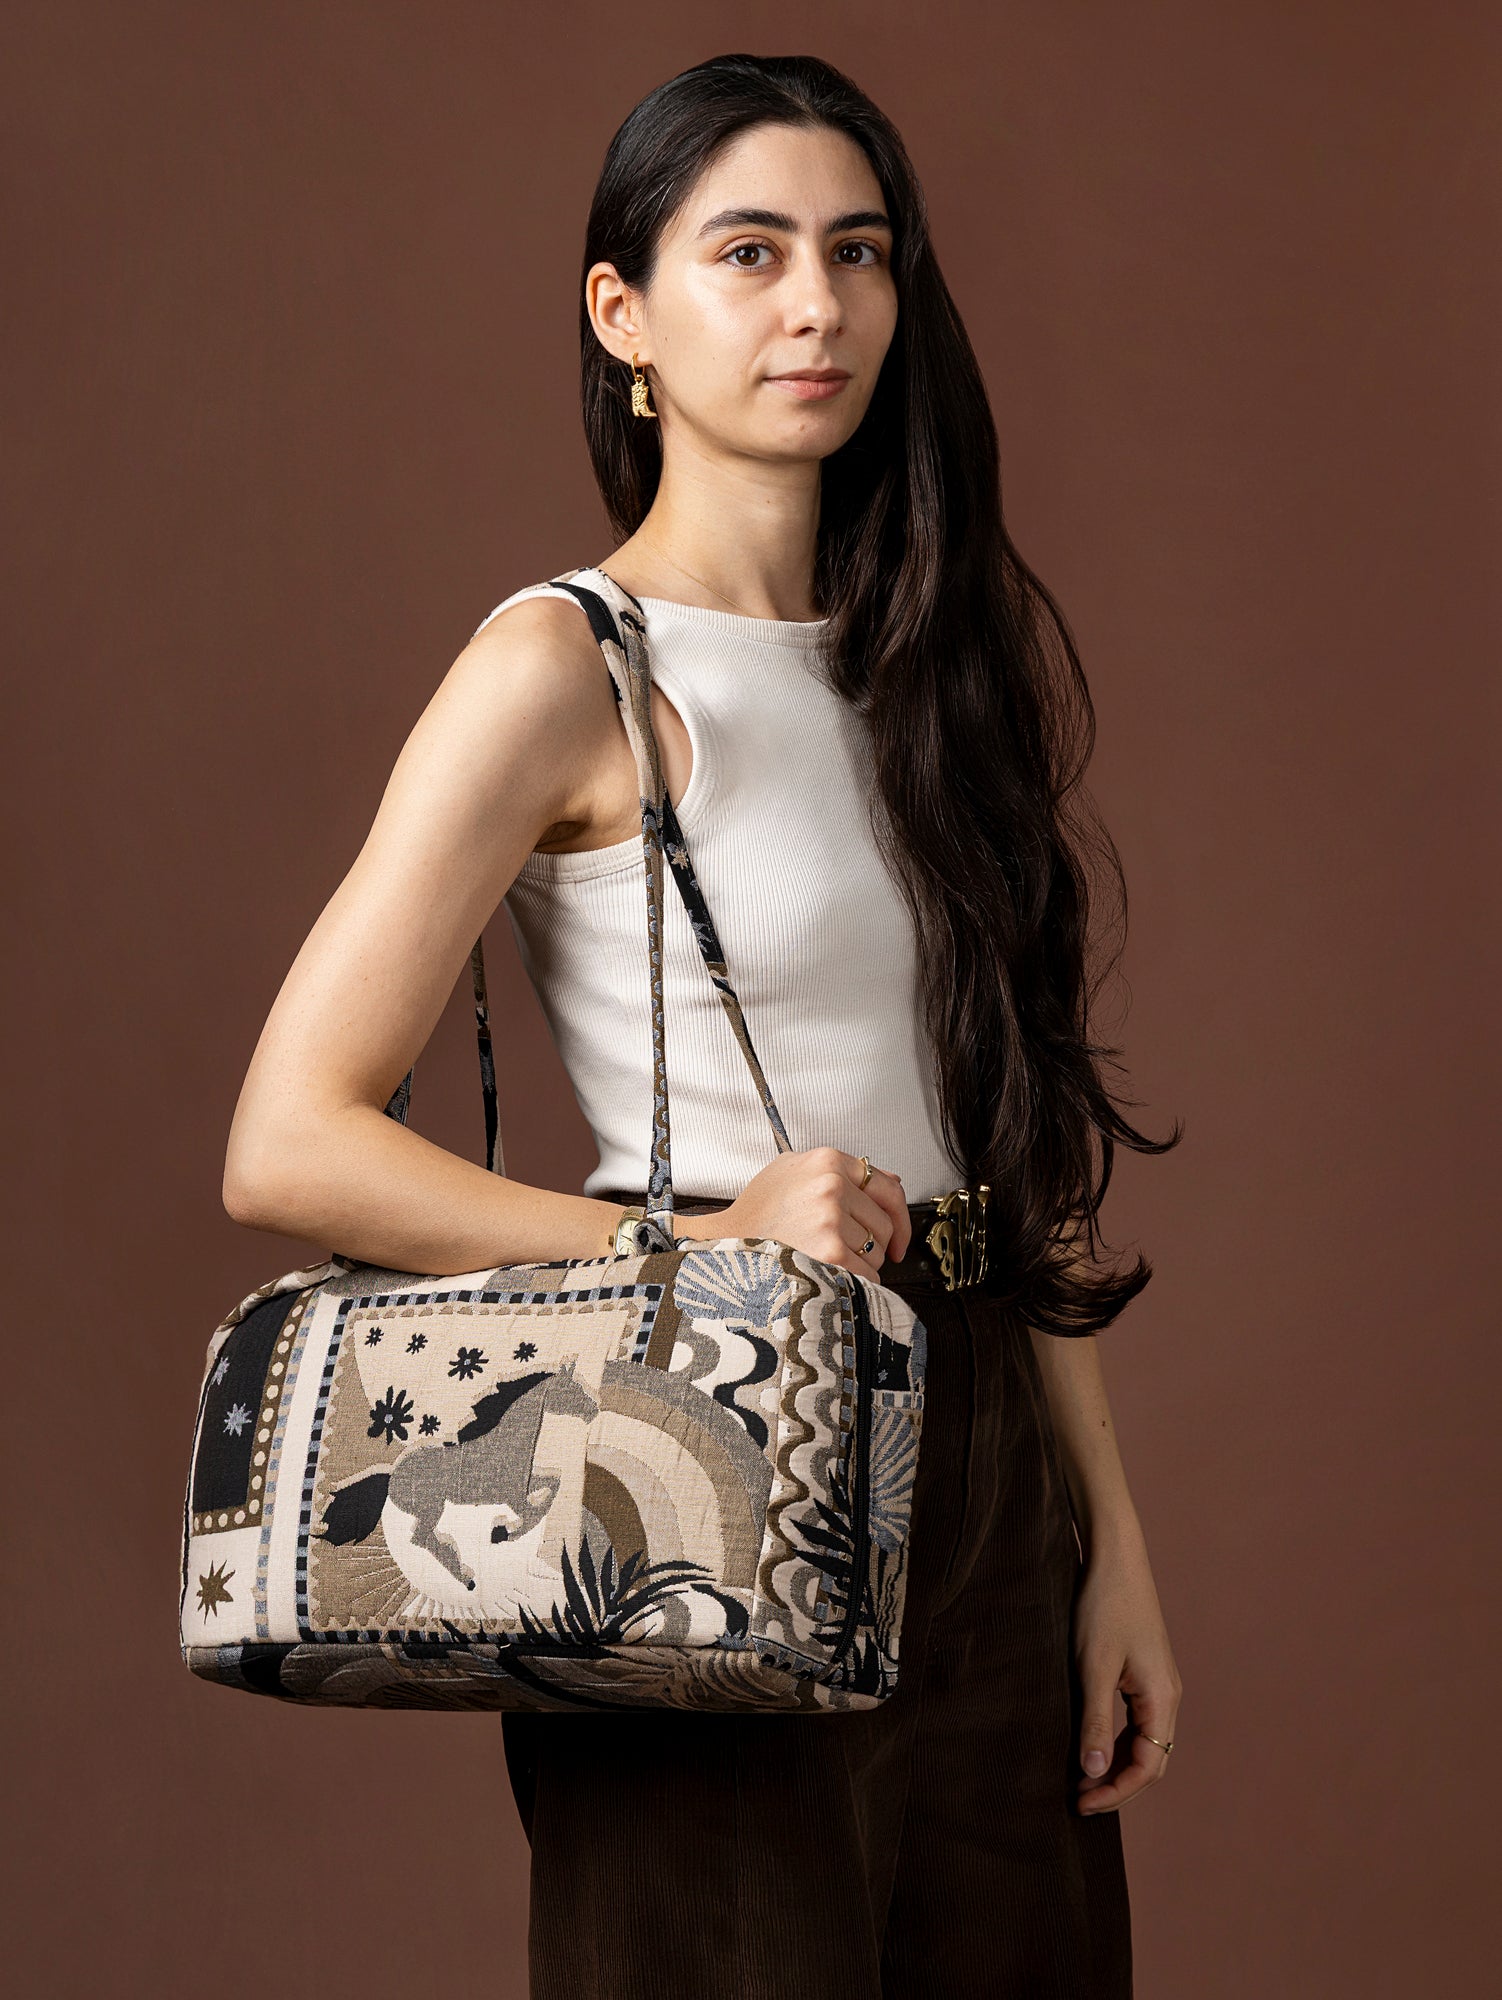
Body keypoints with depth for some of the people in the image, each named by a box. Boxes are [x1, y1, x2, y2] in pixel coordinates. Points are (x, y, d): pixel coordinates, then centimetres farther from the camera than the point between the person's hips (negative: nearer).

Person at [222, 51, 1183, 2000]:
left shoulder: (945, 650, 10)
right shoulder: (565, 672, -9)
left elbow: (1011, 1138, 12)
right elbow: (289, 1146, -13)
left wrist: (1112, 1543, 9)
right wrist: (700, 1241, -18)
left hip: (984, 1469, 6)